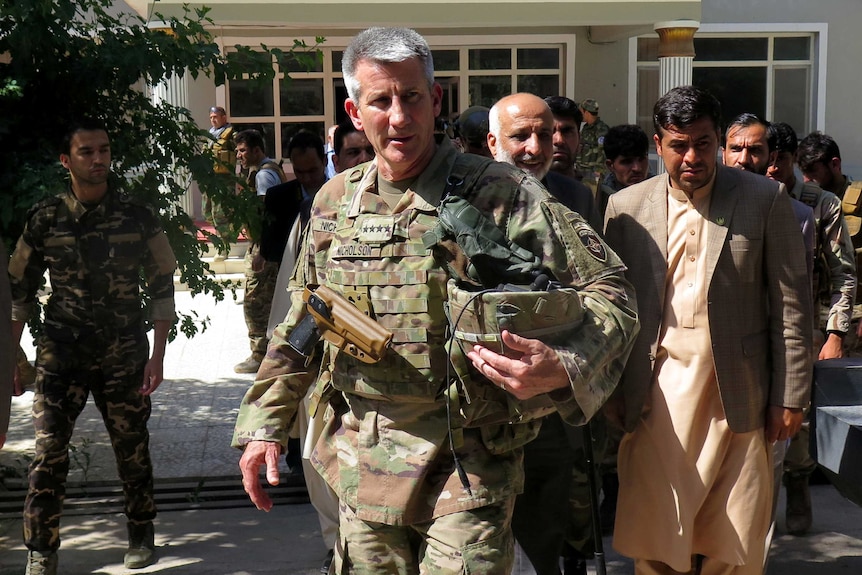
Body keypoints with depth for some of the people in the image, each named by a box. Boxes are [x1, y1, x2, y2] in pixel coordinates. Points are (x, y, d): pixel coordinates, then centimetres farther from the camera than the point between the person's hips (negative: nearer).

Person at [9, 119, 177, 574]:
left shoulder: (139, 217, -1)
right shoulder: (44, 219, 1)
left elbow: (162, 288, 3)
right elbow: (19, 290, 9)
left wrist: (158, 356, -2)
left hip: (125, 354, 0)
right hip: (61, 352, 0)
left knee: (132, 448, 9)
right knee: (49, 452, -7)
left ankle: (141, 533, 29)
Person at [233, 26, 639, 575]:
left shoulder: (501, 193, -10)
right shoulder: (335, 201, 6)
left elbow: (607, 288, -10)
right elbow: (299, 328, 17)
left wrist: (561, 370, -27)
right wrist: (264, 424, 13)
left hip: (466, 465, -5)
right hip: (361, 465, 5)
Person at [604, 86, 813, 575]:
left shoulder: (766, 200, 0)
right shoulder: (627, 207, 5)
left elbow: (792, 305, 1)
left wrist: (790, 396, -2)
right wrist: (610, 390, 5)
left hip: (738, 393, -1)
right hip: (658, 392, 1)